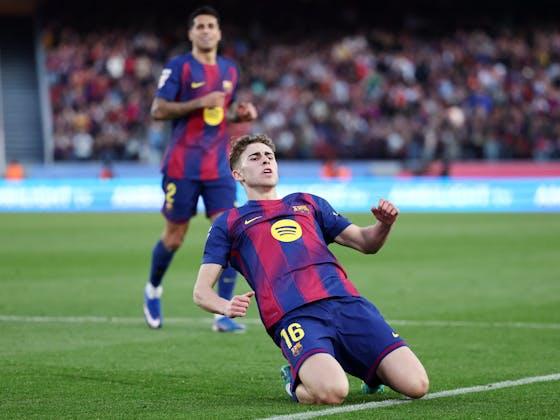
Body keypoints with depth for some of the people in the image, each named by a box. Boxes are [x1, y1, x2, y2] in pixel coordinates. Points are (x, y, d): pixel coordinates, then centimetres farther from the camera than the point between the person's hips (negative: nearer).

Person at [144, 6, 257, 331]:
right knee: (174, 237, 5)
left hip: (219, 167, 4)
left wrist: (241, 114, 4)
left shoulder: (230, 70, 12)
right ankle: (153, 290, 35)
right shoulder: (178, 67, -5)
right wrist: (199, 103, -20)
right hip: (182, 166, -4)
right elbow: (158, 110, -10)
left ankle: (223, 315, -7)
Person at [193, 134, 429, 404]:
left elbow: (366, 243, 30)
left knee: (416, 385, -15)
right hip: (293, 317, -3)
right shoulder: (229, 223, 22)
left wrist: (384, 224, 5)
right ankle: (295, 382, 2)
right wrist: (225, 306, -10)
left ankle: (370, 369, 18)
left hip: (347, 303, 3)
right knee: (331, 392, -33)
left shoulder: (309, 204, 32)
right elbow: (201, 291, 14)